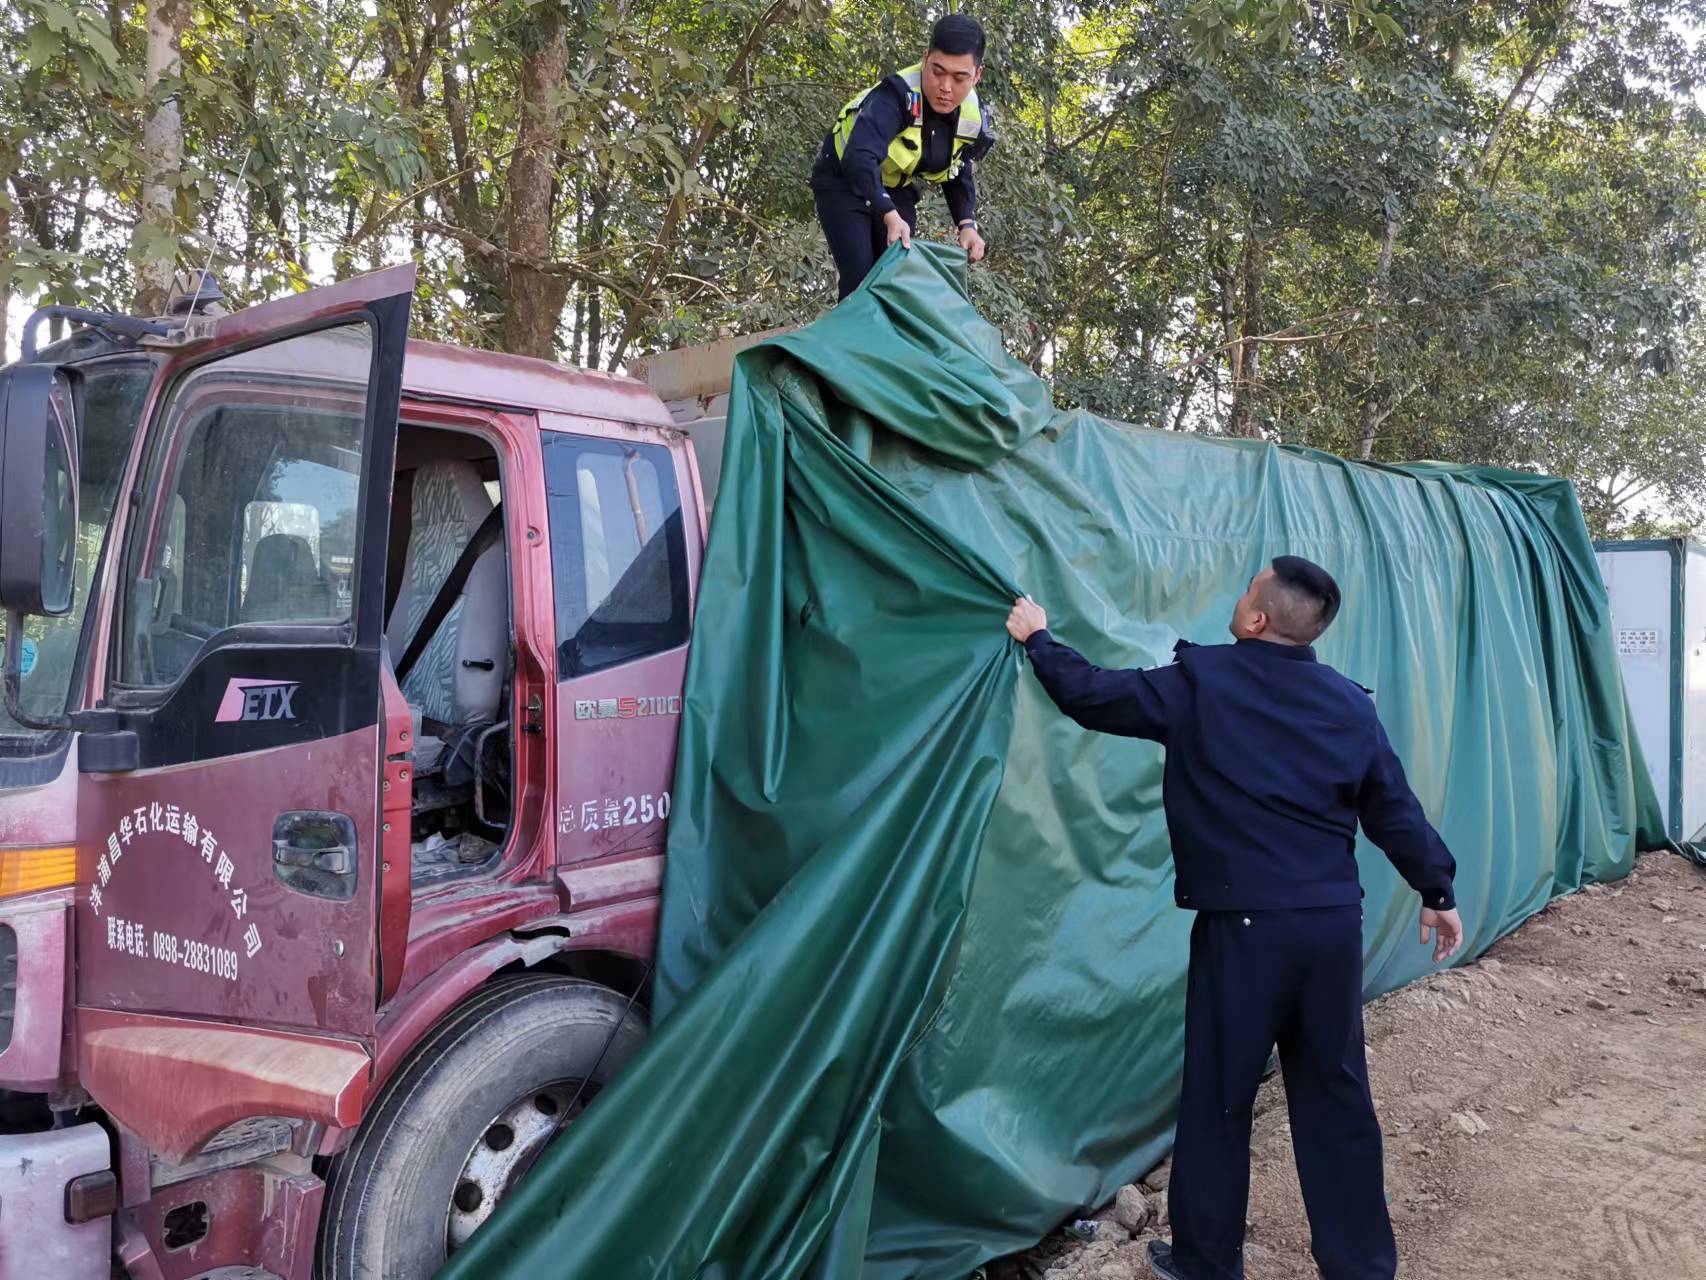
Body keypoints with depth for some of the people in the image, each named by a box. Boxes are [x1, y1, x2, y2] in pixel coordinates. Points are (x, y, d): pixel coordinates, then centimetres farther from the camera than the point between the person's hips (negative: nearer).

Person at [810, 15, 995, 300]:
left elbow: (958, 176, 5)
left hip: (896, 190, 6)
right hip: (843, 181, -6)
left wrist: (967, 224, -13)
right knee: (860, 278, -19)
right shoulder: (899, 95, -34)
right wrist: (890, 215, -61)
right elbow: (859, 157, -48)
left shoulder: (973, 119, -13)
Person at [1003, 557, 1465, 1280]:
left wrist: (1038, 639, 12)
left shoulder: (1203, 681, -7)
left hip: (1243, 925, -5)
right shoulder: (1351, 703, 7)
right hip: (1334, 922, 5)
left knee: (1219, 1097, 8)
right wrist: (1437, 892, 23)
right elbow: (1395, 812, 11)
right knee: (1337, 1095, 15)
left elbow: (1094, 697, -3)